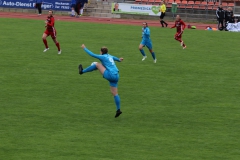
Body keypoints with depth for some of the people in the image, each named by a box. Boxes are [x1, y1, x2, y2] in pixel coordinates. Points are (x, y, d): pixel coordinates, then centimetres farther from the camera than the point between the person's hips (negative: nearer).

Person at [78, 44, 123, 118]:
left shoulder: (103, 57, -4)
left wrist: (84, 48, 5)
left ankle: (82, 71, 11)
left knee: (97, 64, 2)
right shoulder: (110, 56, 20)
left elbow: (92, 54, -6)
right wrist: (119, 59, 69)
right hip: (116, 76, 8)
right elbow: (114, 58, 45)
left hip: (110, 75, -8)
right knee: (115, 93, 11)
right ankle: (118, 110, 7)